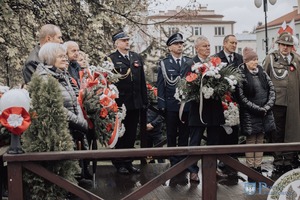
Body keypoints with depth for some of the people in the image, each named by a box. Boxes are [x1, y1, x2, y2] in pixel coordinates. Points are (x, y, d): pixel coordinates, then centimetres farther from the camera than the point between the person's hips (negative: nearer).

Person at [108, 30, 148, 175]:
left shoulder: (137, 58, 13)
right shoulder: (111, 59, -4)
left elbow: (142, 81, 12)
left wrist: (144, 101, 8)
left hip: (135, 103, 5)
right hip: (119, 103, -5)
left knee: (131, 135, 11)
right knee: (119, 135, 5)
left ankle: (128, 162, 22)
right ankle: (119, 164, 16)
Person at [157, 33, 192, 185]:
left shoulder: (190, 62, 8)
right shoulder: (164, 63, 2)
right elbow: (161, 85, 0)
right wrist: (162, 105, -6)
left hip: (187, 105, 2)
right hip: (171, 106, -1)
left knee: (184, 137, 7)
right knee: (172, 138, 6)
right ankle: (175, 167, 15)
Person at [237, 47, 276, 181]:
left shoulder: (262, 72, 7)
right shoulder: (241, 75, -11)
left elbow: (272, 89, 8)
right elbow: (242, 97, -14)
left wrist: (267, 106, -5)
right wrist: (258, 109, -13)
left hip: (264, 112, 5)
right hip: (250, 114, -5)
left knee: (260, 140, 9)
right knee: (250, 141, 0)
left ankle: (258, 168, 16)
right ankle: (250, 169, 7)